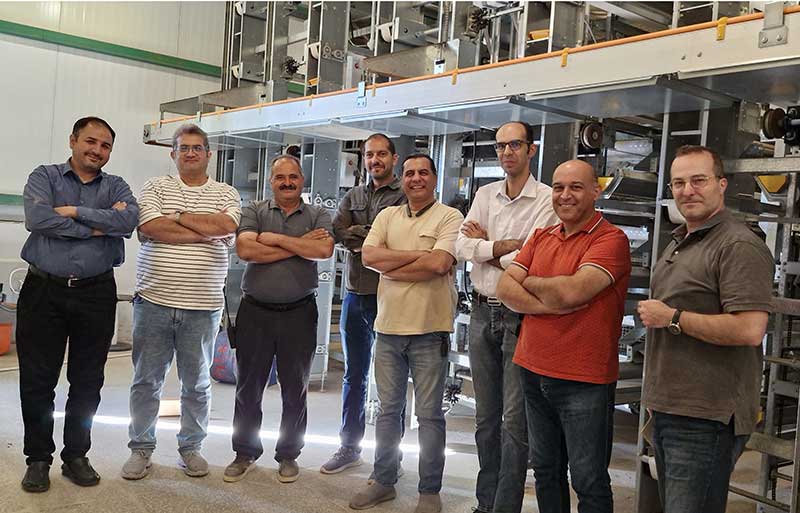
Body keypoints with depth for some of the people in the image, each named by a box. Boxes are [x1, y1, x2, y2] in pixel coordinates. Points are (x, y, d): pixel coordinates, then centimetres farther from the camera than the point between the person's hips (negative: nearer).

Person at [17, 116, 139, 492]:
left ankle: (76, 455, 23)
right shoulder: (45, 176, 4)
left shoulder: (116, 186, 9)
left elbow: (129, 221, -12)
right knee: (37, 379, 5)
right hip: (44, 291, -1)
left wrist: (74, 212, -14)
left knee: (88, 380, 8)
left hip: (96, 294, 2)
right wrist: (99, 226, -13)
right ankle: (38, 458, 20)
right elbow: (37, 218, -15)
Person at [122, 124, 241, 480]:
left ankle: (190, 447, 26)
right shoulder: (155, 187, 6)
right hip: (154, 301, 0)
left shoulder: (226, 194, 7)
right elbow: (150, 227, -12)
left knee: (197, 383, 11)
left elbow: (227, 225, -14)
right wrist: (206, 231, -12)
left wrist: (177, 216, -9)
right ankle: (141, 447, 25)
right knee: (146, 380, 10)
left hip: (203, 307, 0)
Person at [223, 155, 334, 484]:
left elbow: (324, 250, -15)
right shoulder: (254, 212, 5)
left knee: (295, 389, 9)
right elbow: (245, 250, -14)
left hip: (299, 314, 0)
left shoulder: (317, 216, 5)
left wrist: (276, 239, -12)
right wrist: (300, 245, -13)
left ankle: (288, 455, 25)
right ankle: (245, 453, 26)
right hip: (255, 311, 0)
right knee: (248, 386, 9)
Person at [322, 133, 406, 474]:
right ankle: (349, 448, 29)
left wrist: (359, 237, -9)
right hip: (355, 294, 6)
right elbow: (338, 232, -1)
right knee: (354, 376, 15)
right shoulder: (353, 197, 14)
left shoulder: (406, 196, -4)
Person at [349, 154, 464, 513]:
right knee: (388, 409, 15)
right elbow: (368, 256, -5)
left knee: (429, 414, 5)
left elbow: (439, 264, -19)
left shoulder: (449, 217, -4)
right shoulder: (388, 216, 11)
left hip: (429, 329, -4)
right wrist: (417, 255, -12)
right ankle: (383, 481, 30)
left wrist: (391, 267, -9)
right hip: (388, 327, 5)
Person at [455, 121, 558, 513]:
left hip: (519, 315, -6)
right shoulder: (485, 195, 10)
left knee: (514, 421, -1)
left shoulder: (547, 200, -8)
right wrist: (503, 246, -13)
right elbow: (461, 247, -2)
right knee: (486, 417, 15)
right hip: (482, 312, 6)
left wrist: (484, 245, -5)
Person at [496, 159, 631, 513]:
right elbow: (505, 288, 1)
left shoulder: (611, 240, -11)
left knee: (588, 482, 6)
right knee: (545, 471, 19)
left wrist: (529, 281, -6)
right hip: (533, 373, 6)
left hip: (585, 381, -6)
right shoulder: (541, 238, 10)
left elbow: (572, 291, -25)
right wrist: (547, 304, -16)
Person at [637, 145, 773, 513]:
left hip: (706, 421, -9)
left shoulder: (740, 246, -15)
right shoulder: (677, 242, 15)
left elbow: (750, 330, -26)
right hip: (666, 411, 9)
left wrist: (672, 318, -17)